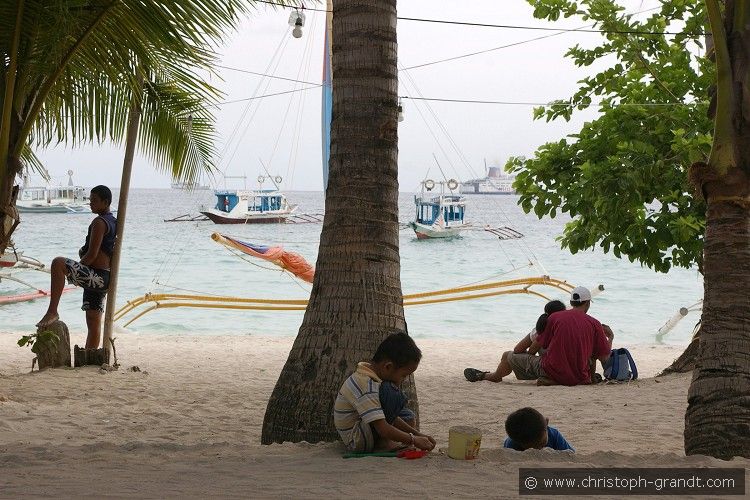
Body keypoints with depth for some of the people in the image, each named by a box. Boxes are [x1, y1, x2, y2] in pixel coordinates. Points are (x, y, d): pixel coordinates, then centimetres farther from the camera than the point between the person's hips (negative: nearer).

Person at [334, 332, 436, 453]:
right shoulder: (366, 387, -28)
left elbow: (390, 416, 10)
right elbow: (384, 429, -31)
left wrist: (417, 434, 3)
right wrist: (414, 440, -21)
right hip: (357, 441, -11)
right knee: (391, 392, -23)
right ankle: (383, 443, -11)